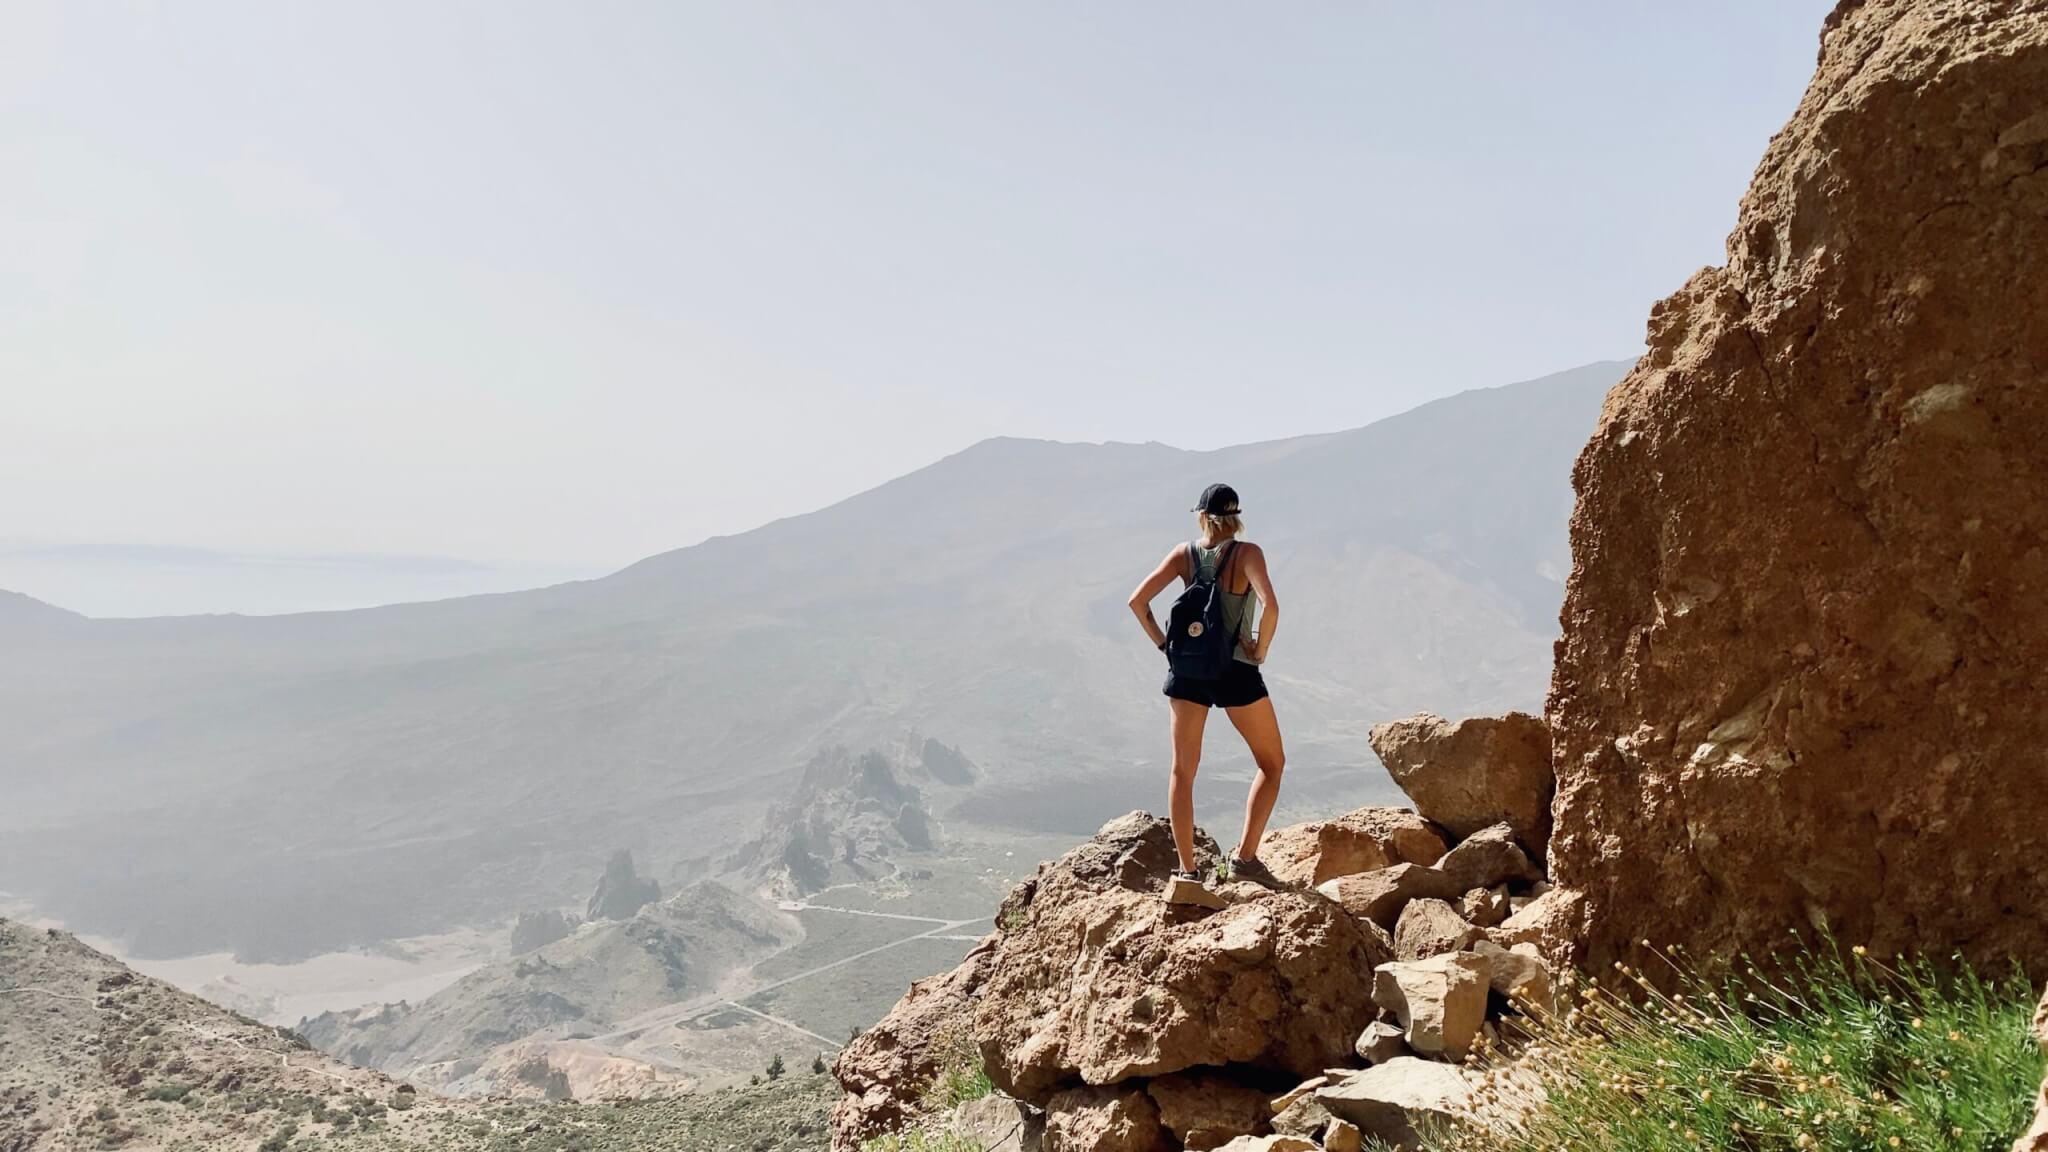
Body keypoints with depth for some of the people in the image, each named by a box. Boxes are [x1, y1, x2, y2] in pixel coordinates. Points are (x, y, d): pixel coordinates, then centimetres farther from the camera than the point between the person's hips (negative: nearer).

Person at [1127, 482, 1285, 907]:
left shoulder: (1184, 553, 1)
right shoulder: (1247, 553, -9)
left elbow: (1137, 600, -3)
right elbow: (1270, 605, -24)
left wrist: (1163, 643, 5)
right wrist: (1260, 651, -10)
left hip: (1186, 670, 3)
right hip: (1236, 672, -3)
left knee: (1183, 771, 8)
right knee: (1271, 764, 15)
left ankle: (1187, 872, 1)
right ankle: (1245, 856, 5)